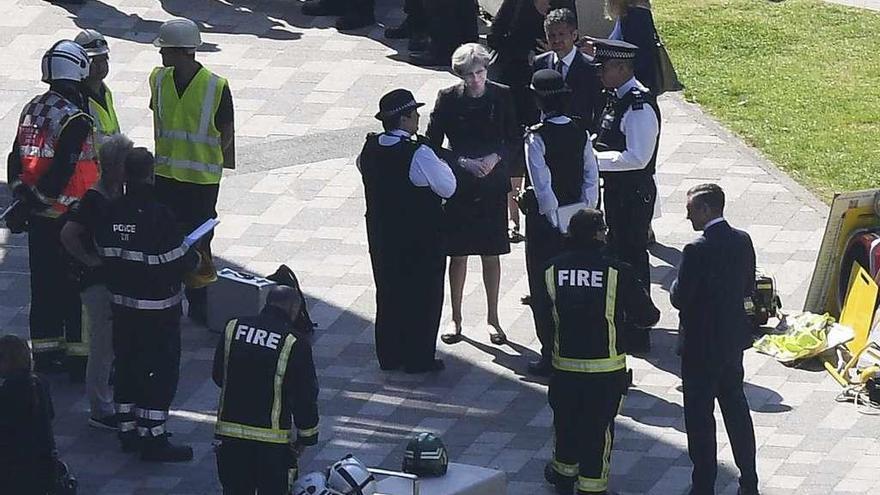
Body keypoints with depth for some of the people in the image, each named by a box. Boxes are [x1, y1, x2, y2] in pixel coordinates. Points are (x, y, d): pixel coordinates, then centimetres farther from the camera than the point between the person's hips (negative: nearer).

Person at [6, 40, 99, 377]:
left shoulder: (32, 110, 6)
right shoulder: (75, 120, -19)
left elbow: (16, 160, 9)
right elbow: (62, 171, -23)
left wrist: (23, 196, 11)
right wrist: (38, 198, -13)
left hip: (39, 220, 7)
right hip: (71, 219, -7)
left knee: (43, 284, 14)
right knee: (76, 287, 1)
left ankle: (45, 352, 22)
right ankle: (78, 355, 6)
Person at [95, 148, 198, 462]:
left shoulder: (110, 213, -4)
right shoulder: (159, 215, -22)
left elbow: (104, 255, 4)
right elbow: (176, 264, -19)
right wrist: (195, 258, 1)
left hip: (121, 303, 6)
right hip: (158, 308, -6)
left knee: (126, 365, 17)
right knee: (160, 371, 3)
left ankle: (128, 430, 25)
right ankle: (153, 440, 6)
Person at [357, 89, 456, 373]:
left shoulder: (370, 149, -3)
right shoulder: (418, 153, -22)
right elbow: (448, 188, -16)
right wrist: (441, 164, 0)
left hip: (381, 235, 6)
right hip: (420, 238, -6)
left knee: (388, 293, 17)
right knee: (423, 296, 7)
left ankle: (389, 355, 24)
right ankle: (418, 358, 12)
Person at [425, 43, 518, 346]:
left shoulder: (502, 96, -3)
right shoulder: (448, 99, -6)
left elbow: (515, 140, 3)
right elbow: (433, 143, -3)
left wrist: (495, 157, -14)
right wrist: (463, 162, -15)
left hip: (493, 184, 1)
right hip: (458, 185, 0)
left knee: (491, 254, 7)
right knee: (458, 254, 5)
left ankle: (493, 319, 19)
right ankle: (456, 319, 16)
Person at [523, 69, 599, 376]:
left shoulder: (537, 137, -17)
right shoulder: (580, 134, -1)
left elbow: (542, 184, -20)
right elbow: (591, 178, -1)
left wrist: (554, 221, -13)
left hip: (545, 219, -5)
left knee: (544, 287, 5)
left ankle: (551, 357, 7)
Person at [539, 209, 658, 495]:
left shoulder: (553, 270, -5)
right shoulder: (618, 272, -15)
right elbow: (646, 316, -9)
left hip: (564, 363, 3)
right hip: (606, 368, -3)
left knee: (565, 419, 23)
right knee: (599, 427, 9)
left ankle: (564, 470, 41)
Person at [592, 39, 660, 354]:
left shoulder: (639, 106, -22)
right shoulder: (616, 98, 7)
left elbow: (637, 157, -27)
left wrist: (594, 159, -23)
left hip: (634, 193, -10)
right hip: (616, 188, 10)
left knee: (632, 258, -2)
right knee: (617, 253, 20)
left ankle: (637, 337, 7)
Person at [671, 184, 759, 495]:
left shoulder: (697, 251, -22)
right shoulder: (742, 241, 0)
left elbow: (679, 298, -18)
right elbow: (749, 289, 9)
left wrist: (677, 289, 2)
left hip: (702, 344, -7)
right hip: (734, 339, 7)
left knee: (700, 414, 4)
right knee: (736, 405, 18)